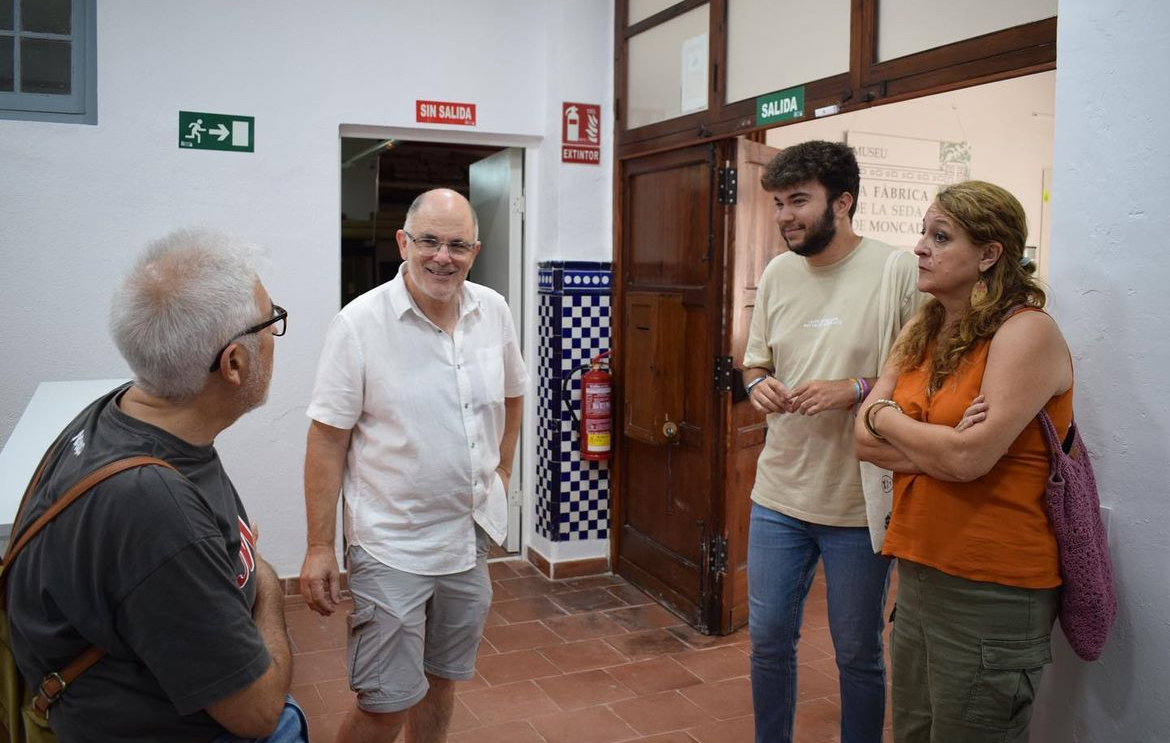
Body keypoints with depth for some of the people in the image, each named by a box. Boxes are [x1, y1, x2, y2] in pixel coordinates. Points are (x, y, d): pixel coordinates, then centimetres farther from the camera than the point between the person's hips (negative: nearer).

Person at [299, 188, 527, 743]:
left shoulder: (494, 312, 0)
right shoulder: (360, 322, -14)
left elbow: (511, 395, 18)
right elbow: (327, 442, -12)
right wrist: (319, 548, -12)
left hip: (471, 536, 5)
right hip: (391, 547, -5)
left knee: (442, 680, 20)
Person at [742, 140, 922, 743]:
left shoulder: (897, 271, -11)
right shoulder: (777, 272, 6)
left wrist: (857, 389, -22)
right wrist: (758, 384, -6)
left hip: (859, 502, -5)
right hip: (778, 494, 5)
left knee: (858, 652, 12)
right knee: (767, 638, 16)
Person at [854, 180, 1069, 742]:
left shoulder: (1025, 333, -14)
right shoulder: (922, 333, 8)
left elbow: (968, 457, -23)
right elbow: (866, 441, 2)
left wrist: (886, 417, -7)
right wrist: (940, 444, -16)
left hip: (990, 590, -7)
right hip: (920, 572, 7)